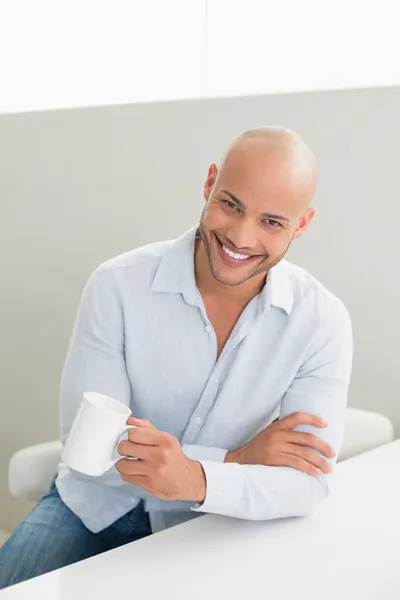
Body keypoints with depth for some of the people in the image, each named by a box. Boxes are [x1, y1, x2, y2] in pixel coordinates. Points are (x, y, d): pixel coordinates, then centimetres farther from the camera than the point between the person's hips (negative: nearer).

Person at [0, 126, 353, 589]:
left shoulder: (323, 321, -15)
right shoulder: (118, 286, -17)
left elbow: (308, 481, -19)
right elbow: (86, 446, -19)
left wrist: (197, 481, -39)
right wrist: (235, 460, -25)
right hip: (94, 506, -1)